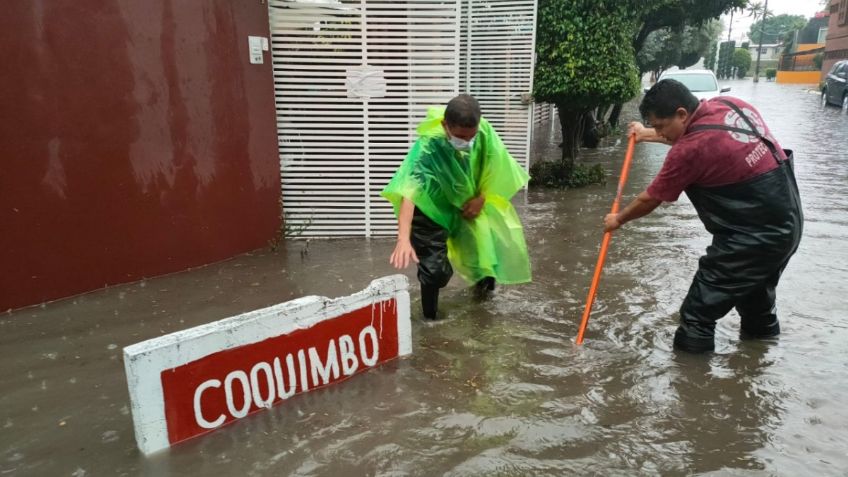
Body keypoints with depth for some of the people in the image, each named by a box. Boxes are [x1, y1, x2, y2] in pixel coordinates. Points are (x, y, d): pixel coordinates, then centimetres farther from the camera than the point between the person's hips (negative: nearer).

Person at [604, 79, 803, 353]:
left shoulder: (690, 150, -24)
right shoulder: (730, 105, 0)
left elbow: (650, 199, -9)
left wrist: (618, 219, 8)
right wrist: (648, 135, 29)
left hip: (754, 236, -10)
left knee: (701, 307, 0)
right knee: (754, 283, 32)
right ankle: (761, 329, 54)